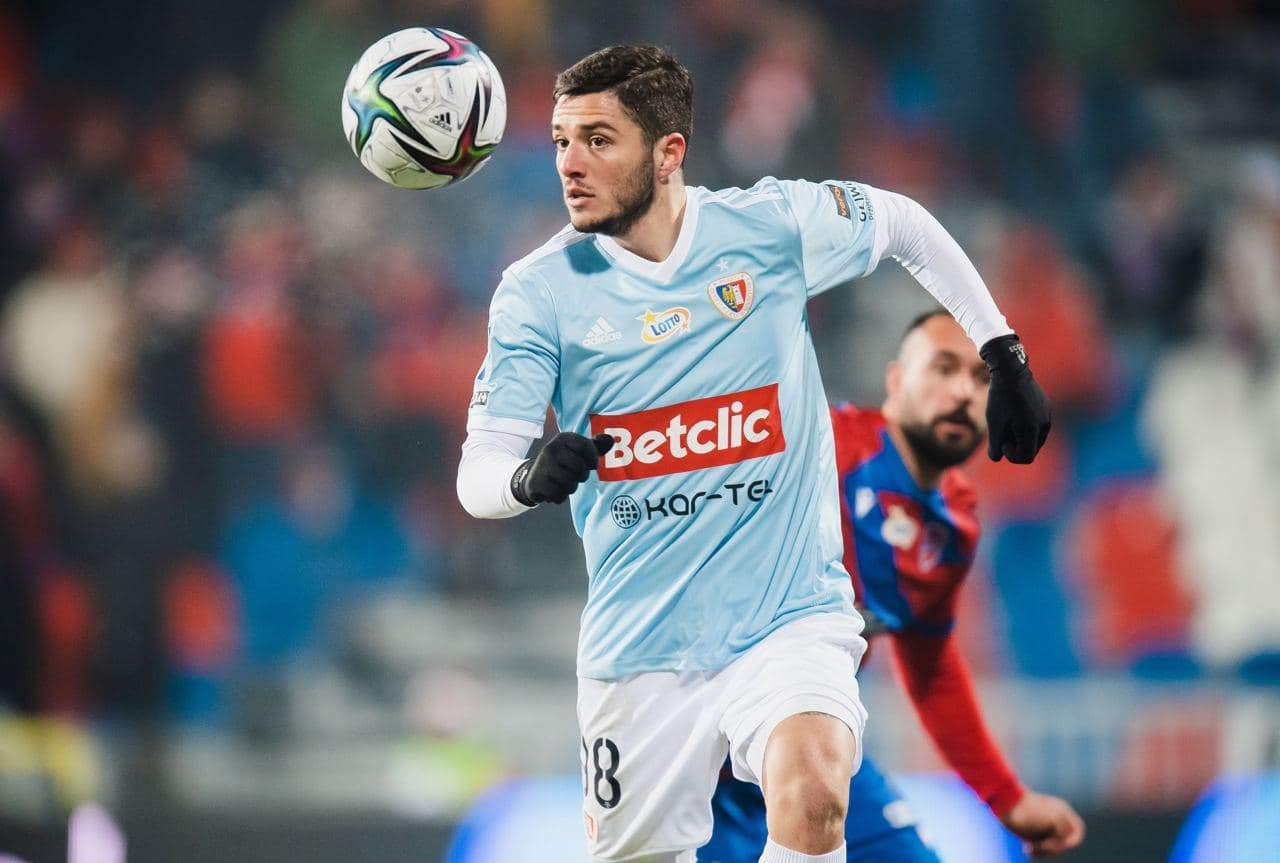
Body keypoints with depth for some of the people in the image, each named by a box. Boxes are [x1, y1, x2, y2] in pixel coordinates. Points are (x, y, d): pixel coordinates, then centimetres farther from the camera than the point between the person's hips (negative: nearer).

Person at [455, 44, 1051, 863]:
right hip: (641, 637, 2)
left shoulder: (772, 225, -6)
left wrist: (1003, 354, 15)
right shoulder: (539, 290, -7)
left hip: (790, 618, -2)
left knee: (811, 792, -30)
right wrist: (529, 478, -34)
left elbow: (906, 223, 14)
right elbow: (475, 477, -11)